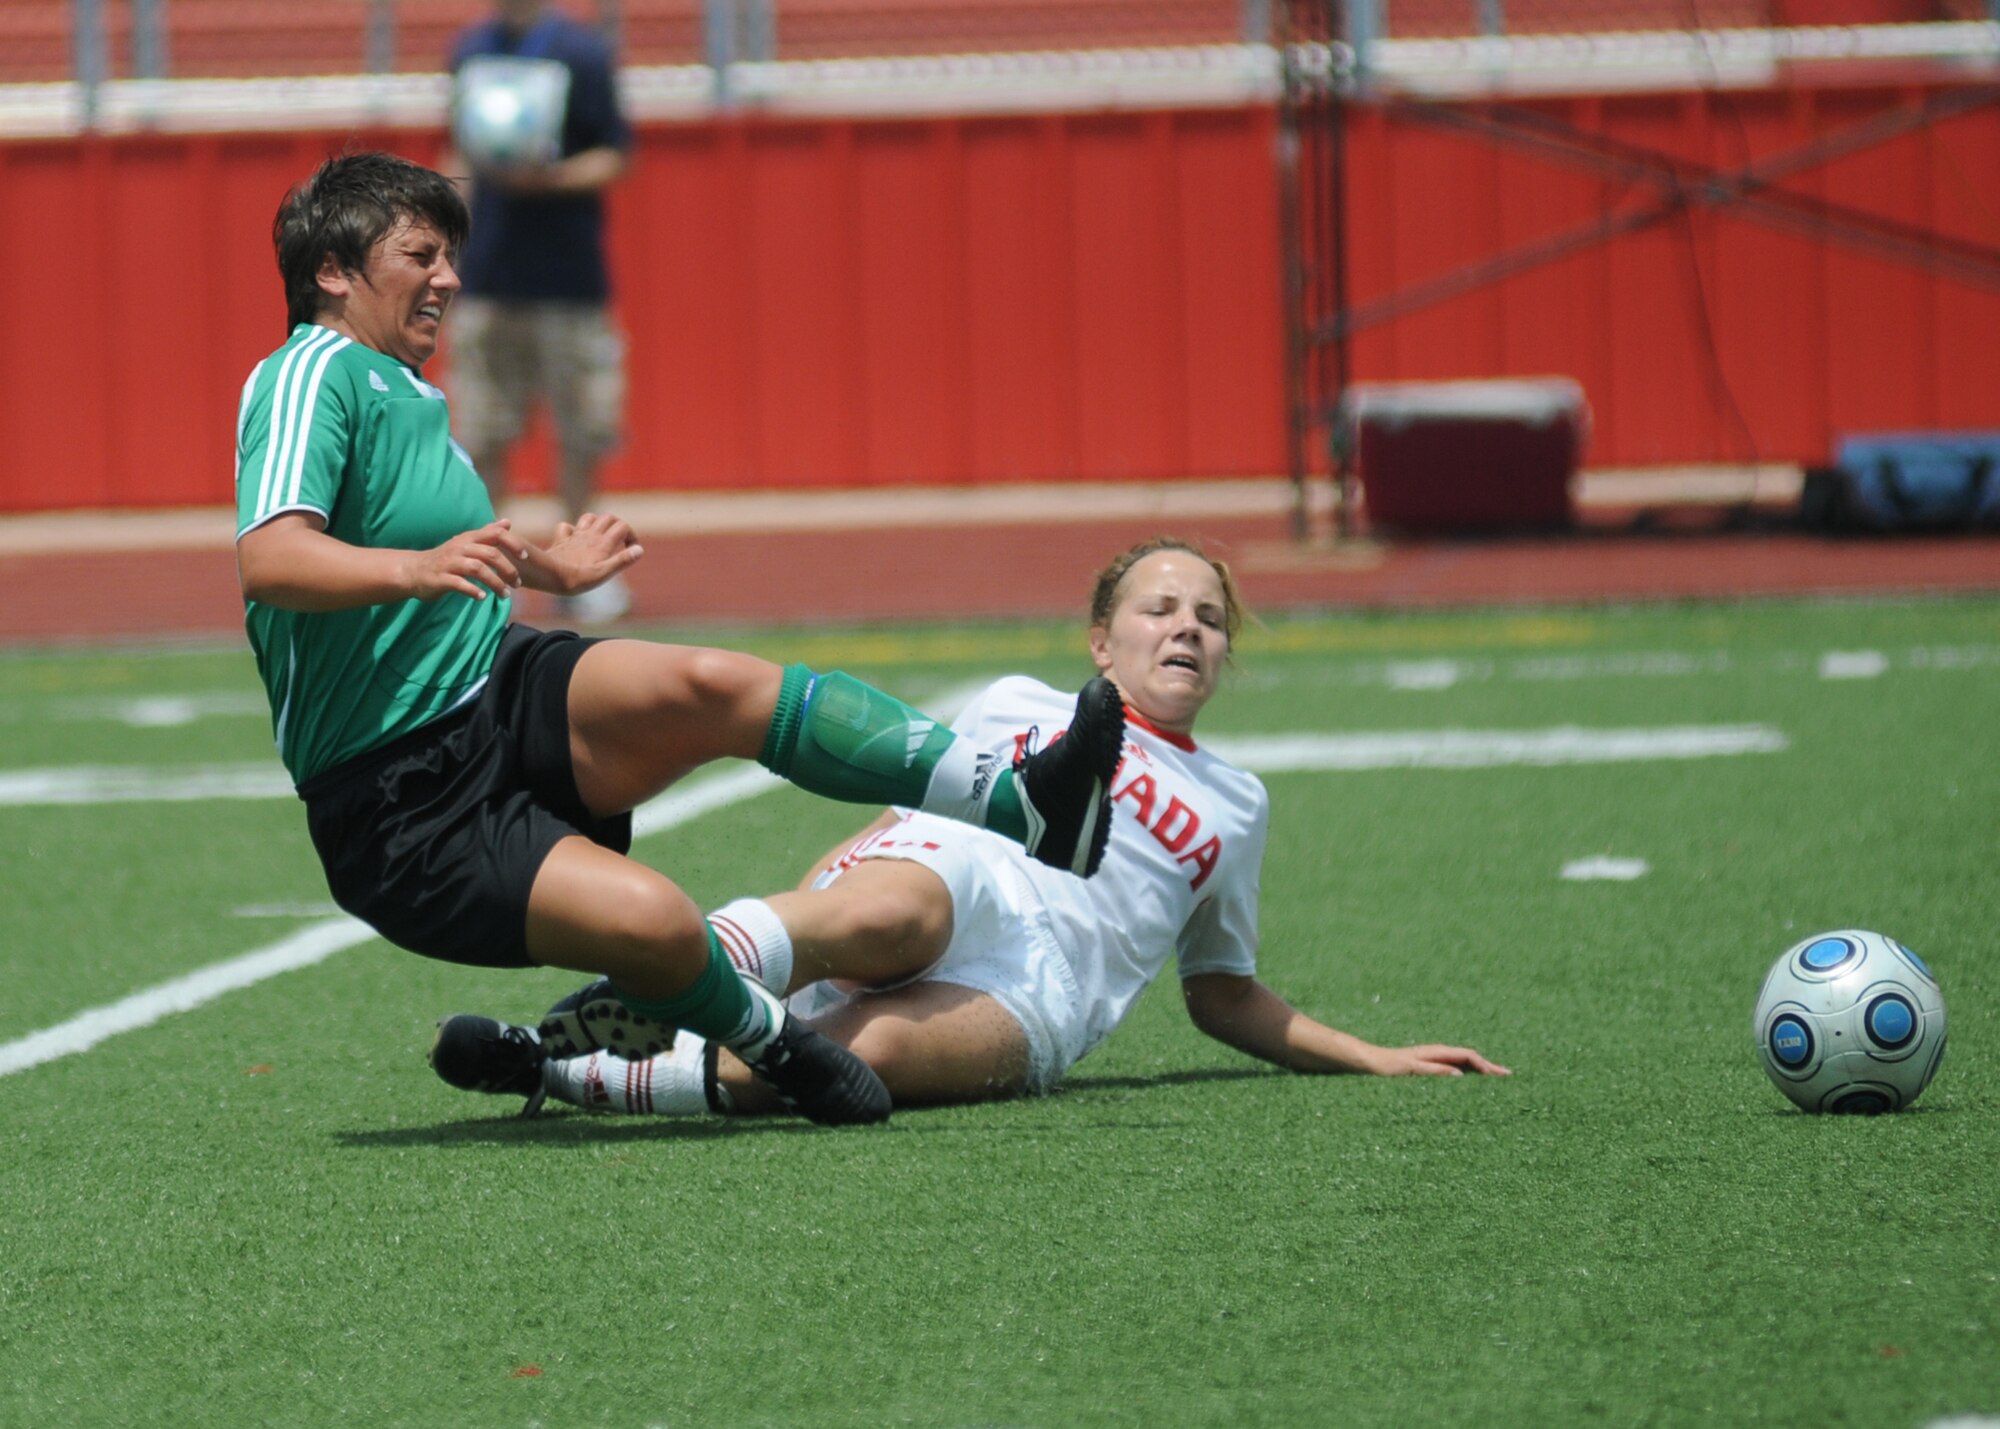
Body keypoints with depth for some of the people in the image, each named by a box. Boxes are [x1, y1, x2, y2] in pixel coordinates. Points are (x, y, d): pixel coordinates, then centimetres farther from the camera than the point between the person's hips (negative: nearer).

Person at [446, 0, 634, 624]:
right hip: (484, 283, 4)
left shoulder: (582, 51, -5)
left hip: (568, 279, -4)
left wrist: (548, 179, -22)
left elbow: (616, 157, -5)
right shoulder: (469, 51, 10)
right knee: (479, 434, 1)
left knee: (578, 431, 2)